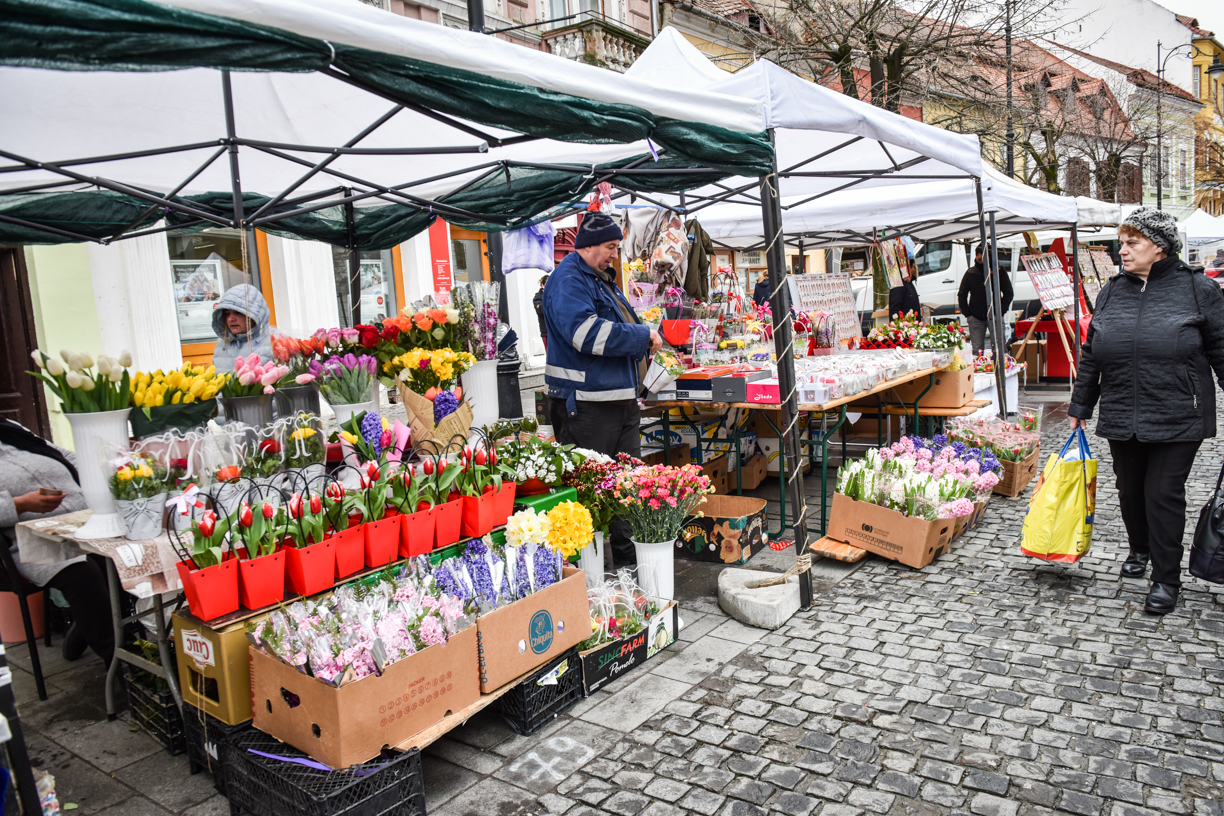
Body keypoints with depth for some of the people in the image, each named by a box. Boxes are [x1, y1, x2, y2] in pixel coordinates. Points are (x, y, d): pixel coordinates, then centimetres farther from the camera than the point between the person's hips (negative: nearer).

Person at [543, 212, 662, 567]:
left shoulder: (603, 280, 20)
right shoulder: (568, 281, -12)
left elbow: (623, 326, 33)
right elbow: (588, 334, -27)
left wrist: (646, 339, 11)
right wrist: (643, 336, -17)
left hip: (620, 401, 10)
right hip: (585, 407, -10)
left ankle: (630, 562, 24)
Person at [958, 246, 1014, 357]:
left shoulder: (999, 271, 5)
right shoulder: (971, 273, 9)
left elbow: (1008, 293, 9)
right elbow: (961, 295, 14)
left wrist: (1002, 310, -4)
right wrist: (967, 313, 3)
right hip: (976, 318, 1)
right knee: (977, 349, -2)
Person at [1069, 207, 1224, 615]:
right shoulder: (1113, 291, 8)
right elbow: (1091, 355, 13)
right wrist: (1080, 406, 14)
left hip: (1177, 420, -4)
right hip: (1121, 418, 4)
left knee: (1164, 494, -1)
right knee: (1129, 490, 14)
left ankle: (1166, 578, 13)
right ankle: (1139, 549, 39)